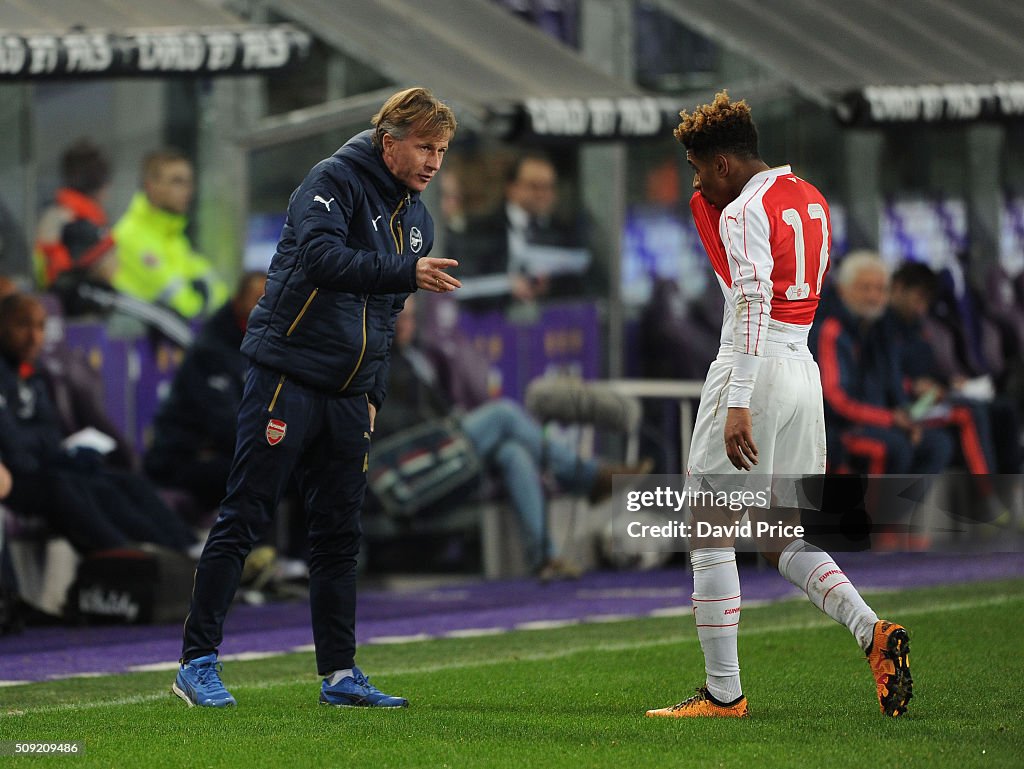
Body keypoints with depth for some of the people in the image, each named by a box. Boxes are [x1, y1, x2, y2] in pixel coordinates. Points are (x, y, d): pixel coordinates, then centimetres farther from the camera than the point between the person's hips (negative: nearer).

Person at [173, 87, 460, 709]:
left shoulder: (417, 218, 15)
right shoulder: (336, 180, -9)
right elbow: (320, 255, -27)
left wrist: (373, 393, 14)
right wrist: (407, 272, -35)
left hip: (348, 395, 7)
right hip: (289, 373, -7)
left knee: (340, 535, 8)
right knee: (244, 519, -6)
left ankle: (340, 674, 13)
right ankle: (197, 663, -3)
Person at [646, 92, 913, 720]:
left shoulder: (744, 212, -11)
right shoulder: (811, 199, 15)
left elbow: (753, 304, -21)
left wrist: (738, 404, -27)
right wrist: (709, 207, 24)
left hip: (753, 368, -9)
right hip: (804, 369, 9)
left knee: (709, 533, -1)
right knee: (783, 541, 15)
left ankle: (724, 692, -3)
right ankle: (874, 632, -7)